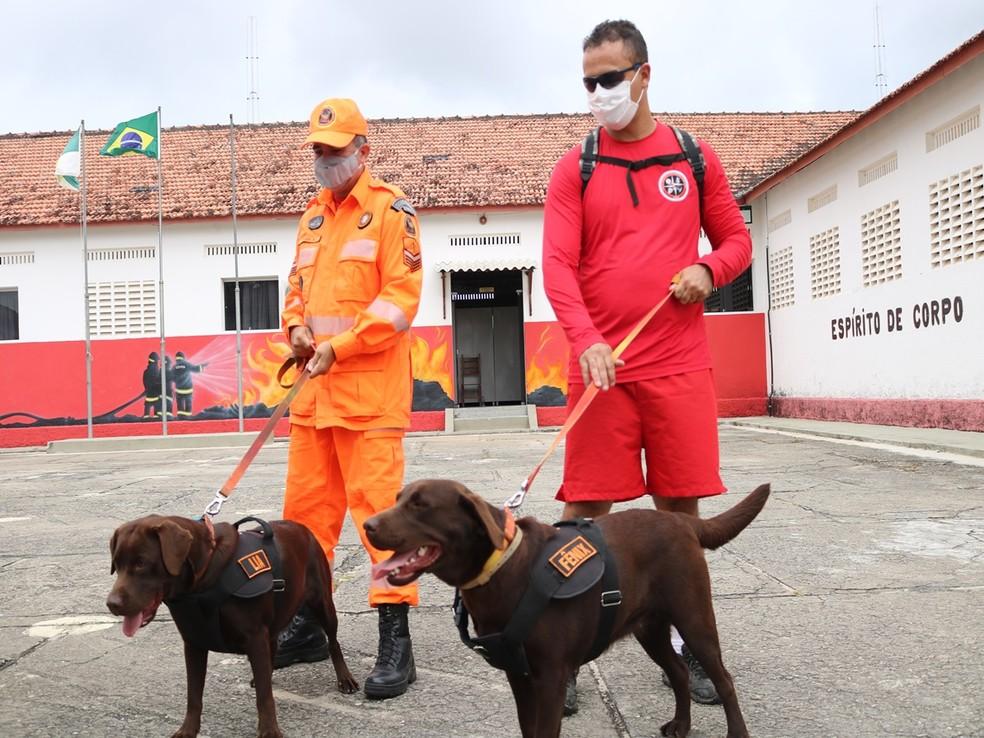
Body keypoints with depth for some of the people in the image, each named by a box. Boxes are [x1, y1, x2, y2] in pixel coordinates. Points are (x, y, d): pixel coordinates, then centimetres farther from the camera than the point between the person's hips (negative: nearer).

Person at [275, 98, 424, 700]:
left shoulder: (390, 208, -3)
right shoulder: (314, 214, 20)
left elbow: (401, 295, -12)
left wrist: (340, 346, -16)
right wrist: (297, 326, 3)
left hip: (370, 385, -7)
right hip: (313, 386, 7)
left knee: (377, 503, -9)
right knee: (307, 504, 11)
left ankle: (397, 643, -1)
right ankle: (307, 622, 25)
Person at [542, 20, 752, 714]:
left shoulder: (695, 157, 10)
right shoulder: (574, 169, 5)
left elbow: (736, 238, 17)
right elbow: (558, 265, -4)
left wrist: (707, 270, -6)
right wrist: (586, 340, -20)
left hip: (681, 366, 2)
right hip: (601, 365, -1)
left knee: (682, 505, 6)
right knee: (586, 509, -1)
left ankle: (686, 641, 23)